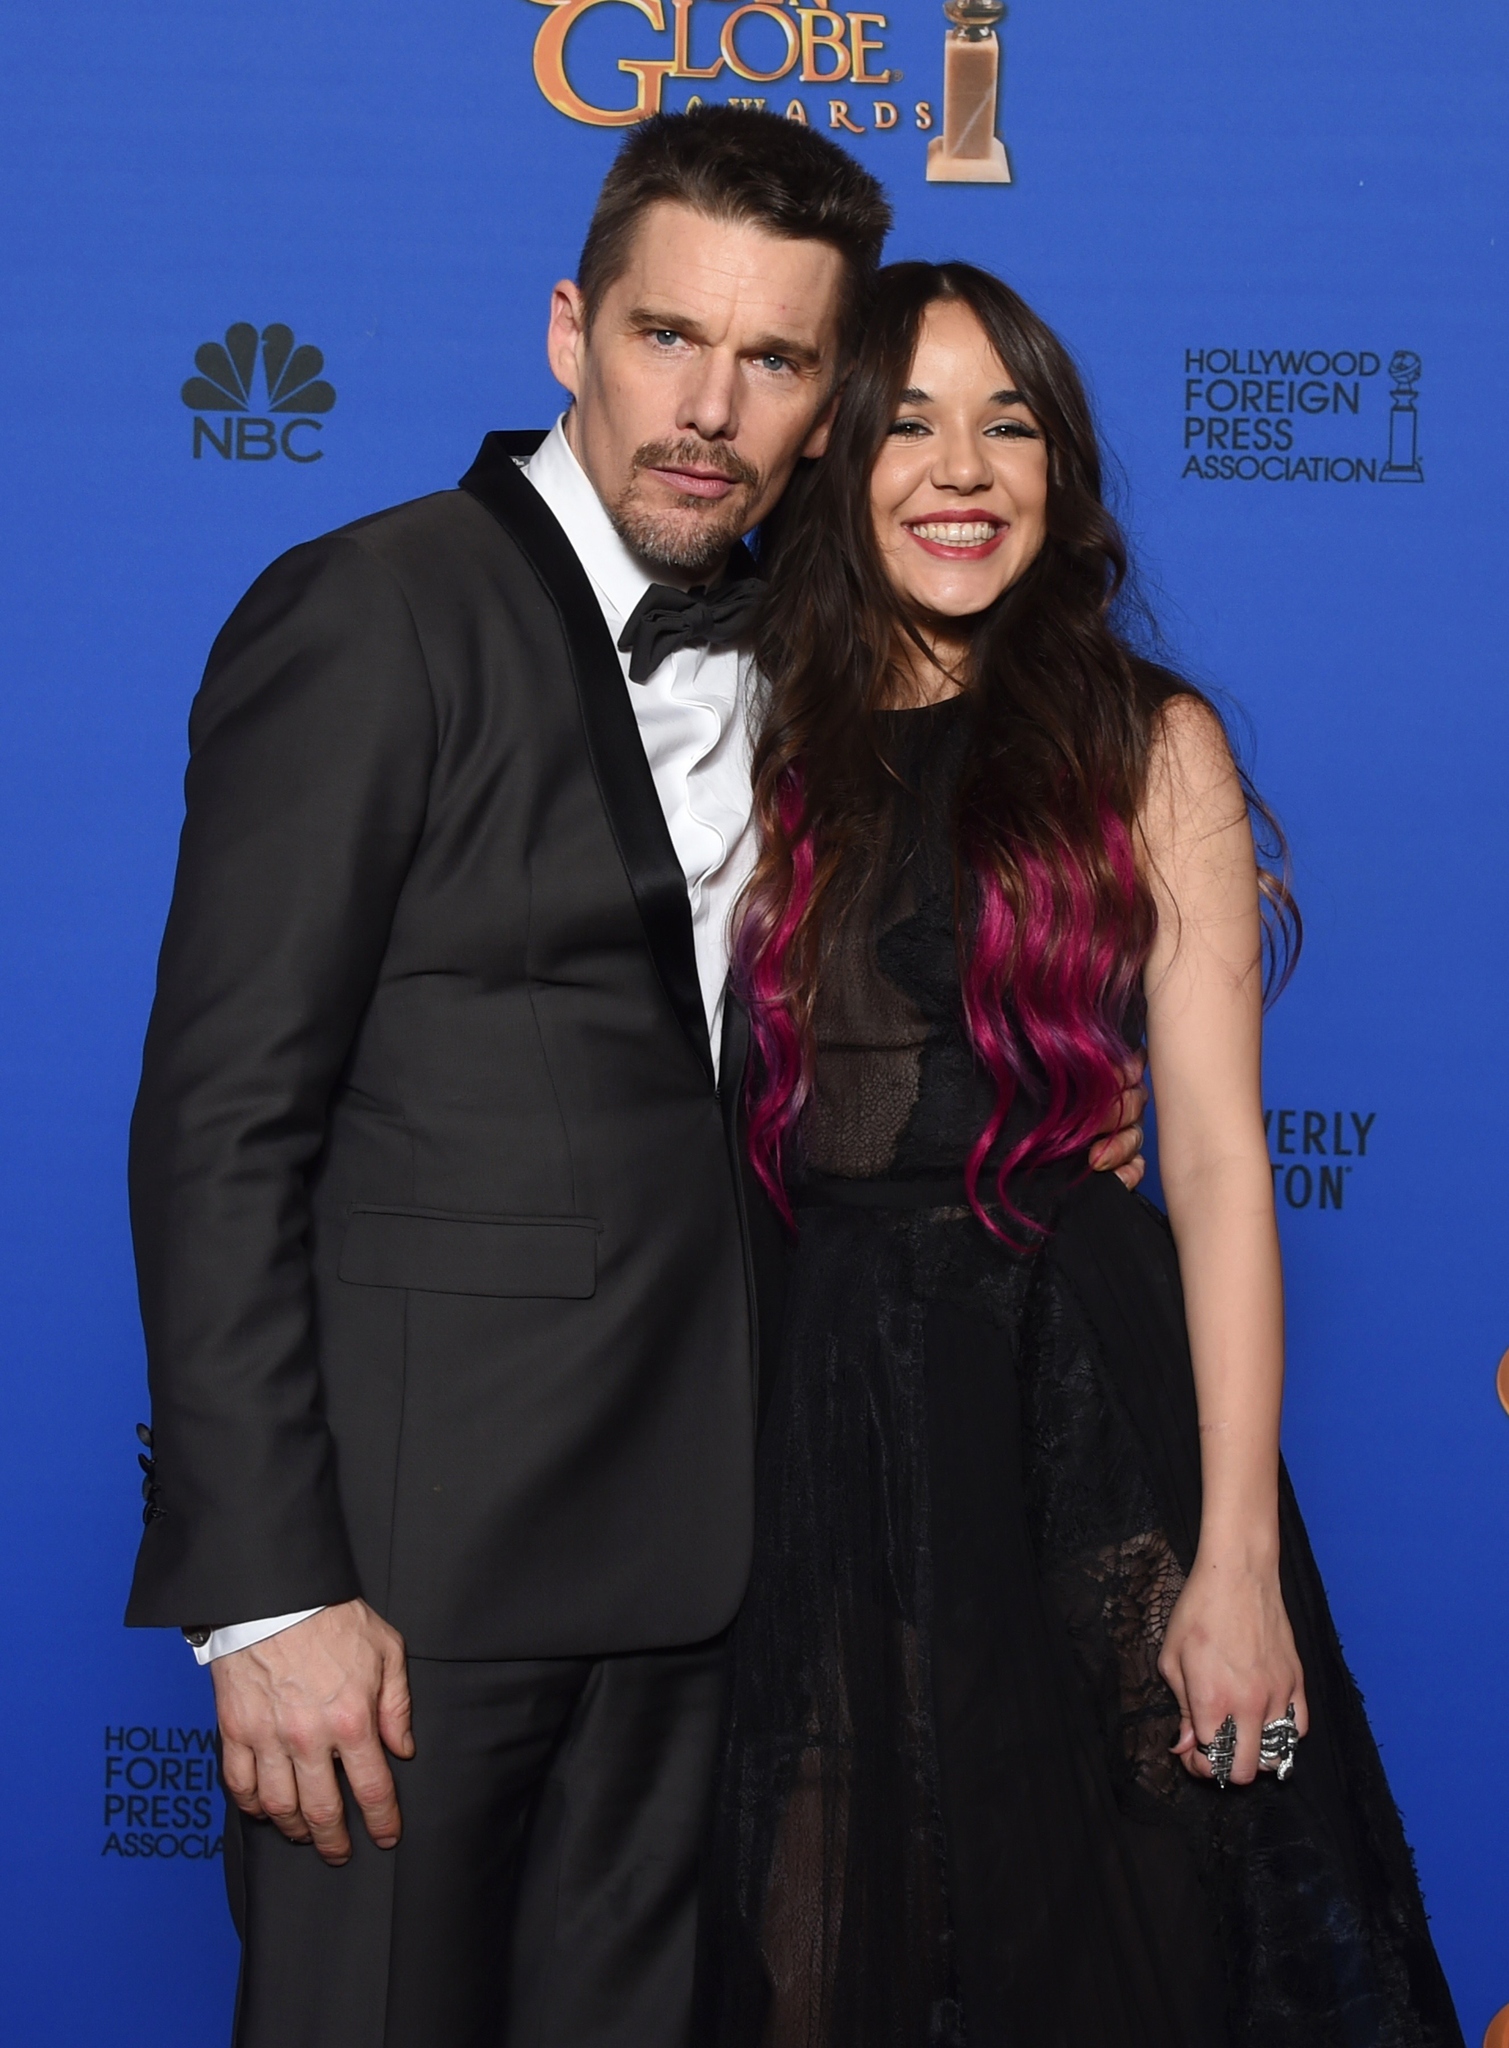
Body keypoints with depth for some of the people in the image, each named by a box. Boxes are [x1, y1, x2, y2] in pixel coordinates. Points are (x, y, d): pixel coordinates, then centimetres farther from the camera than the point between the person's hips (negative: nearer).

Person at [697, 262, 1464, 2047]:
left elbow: (1218, 1152, -6)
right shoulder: (771, 750, 8)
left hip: (1083, 1396, -2)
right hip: (814, 1411, 3)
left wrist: (1239, 1560, -13)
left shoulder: (1148, 746, 0)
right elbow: (724, 1123, 9)